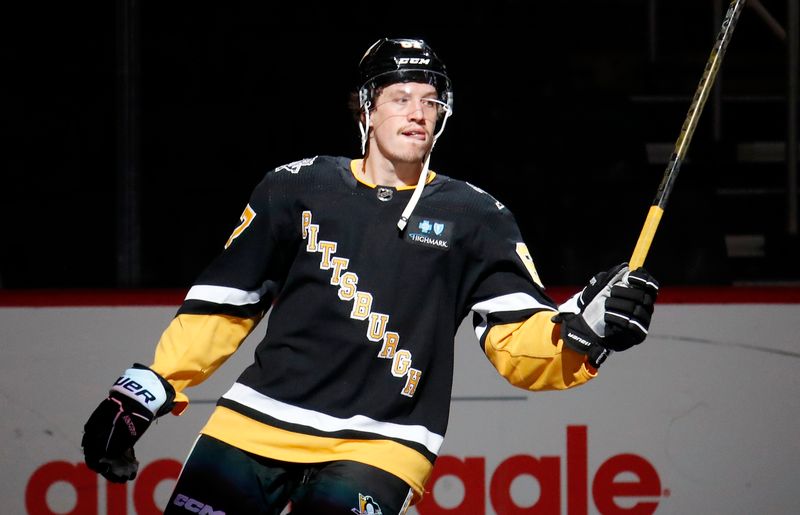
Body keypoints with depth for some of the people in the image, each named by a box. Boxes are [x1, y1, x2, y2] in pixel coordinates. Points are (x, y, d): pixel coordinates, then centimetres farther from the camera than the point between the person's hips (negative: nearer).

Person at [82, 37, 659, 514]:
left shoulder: (475, 218, 6)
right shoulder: (296, 189, 8)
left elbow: (521, 343, -2)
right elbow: (222, 306, 14)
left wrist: (586, 328, -22)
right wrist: (149, 388, 9)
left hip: (378, 446, -2)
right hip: (256, 426, 2)